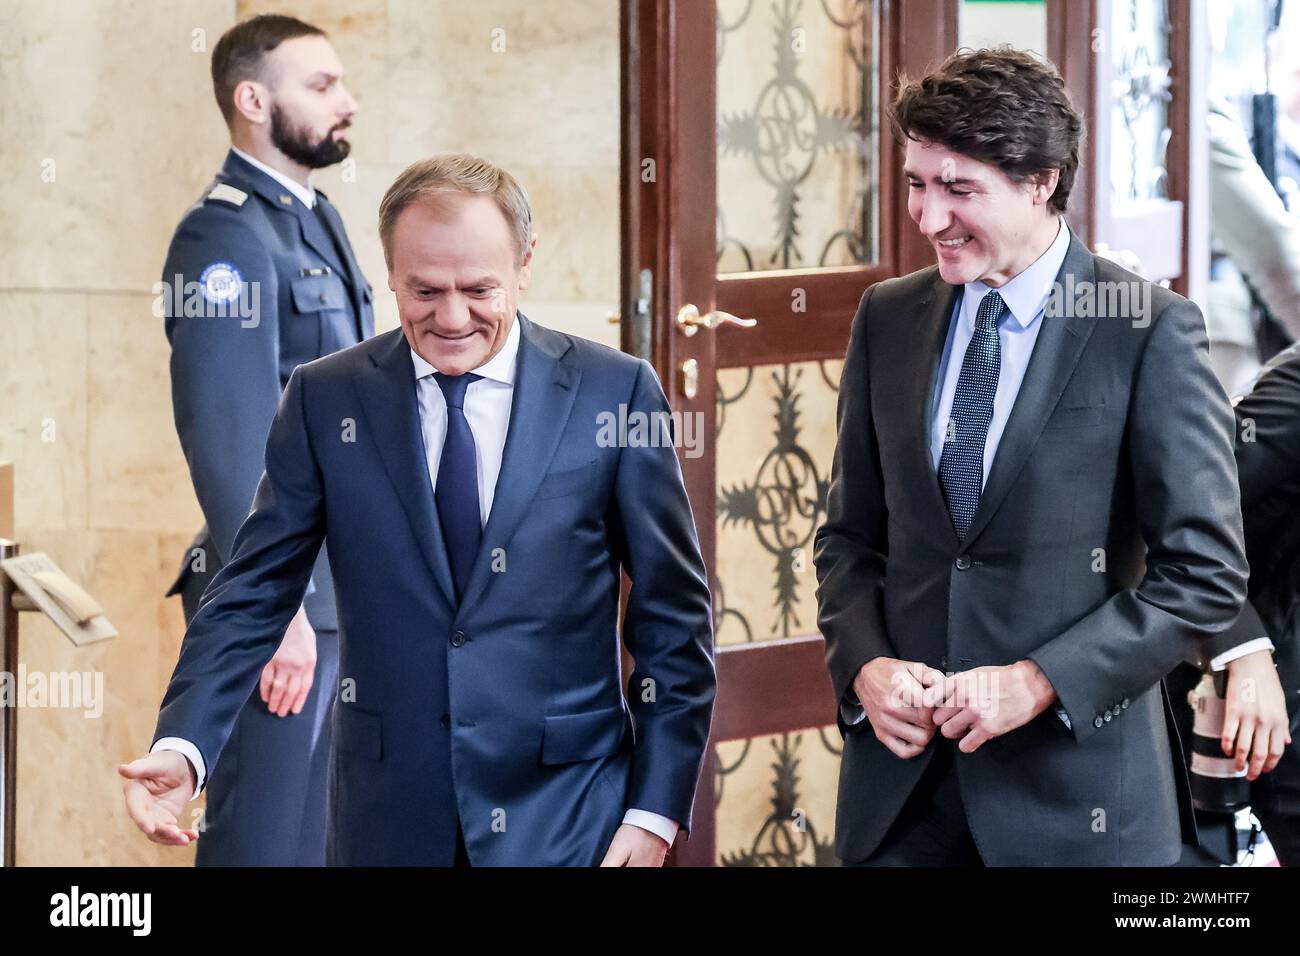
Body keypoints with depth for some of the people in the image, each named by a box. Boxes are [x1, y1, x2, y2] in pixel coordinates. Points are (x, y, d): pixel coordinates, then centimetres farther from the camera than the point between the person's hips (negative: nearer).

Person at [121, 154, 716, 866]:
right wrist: (181, 747, -15)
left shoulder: (616, 393, -4)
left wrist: (656, 808, -4)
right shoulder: (324, 400, 1)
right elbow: (254, 595, 1)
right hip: (389, 817, 2)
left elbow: (675, 619, 0)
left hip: (567, 815, -1)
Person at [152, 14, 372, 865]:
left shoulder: (314, 220, 15)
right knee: (267, 843, -5)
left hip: (338, 593, 9)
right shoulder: (227, 237, -14)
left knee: (318, 835, 13)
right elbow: (227, 436, -21)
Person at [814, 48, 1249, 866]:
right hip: (902, 778, 4)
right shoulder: (888, 319, 7)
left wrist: (1038, 682, -15)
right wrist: (865, 666, -4)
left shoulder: (1151, 331, -7)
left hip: (1072, 787, -4)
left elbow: (1207, 575, -8)